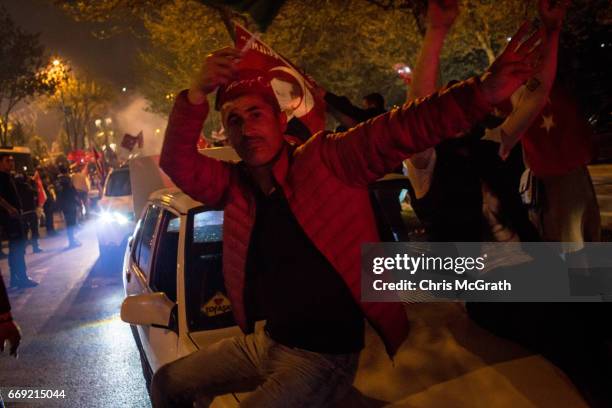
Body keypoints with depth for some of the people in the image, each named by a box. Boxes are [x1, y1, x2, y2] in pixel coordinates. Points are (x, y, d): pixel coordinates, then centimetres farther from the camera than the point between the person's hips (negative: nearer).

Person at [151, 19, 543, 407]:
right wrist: (197, 94, -30)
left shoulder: (326, 161, -14)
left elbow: (402, 129, -23)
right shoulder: (234, 184, 0)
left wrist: (483, 92, -36)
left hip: (324, 356, -6)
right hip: (264, 341, 6)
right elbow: (179, 163, -13)